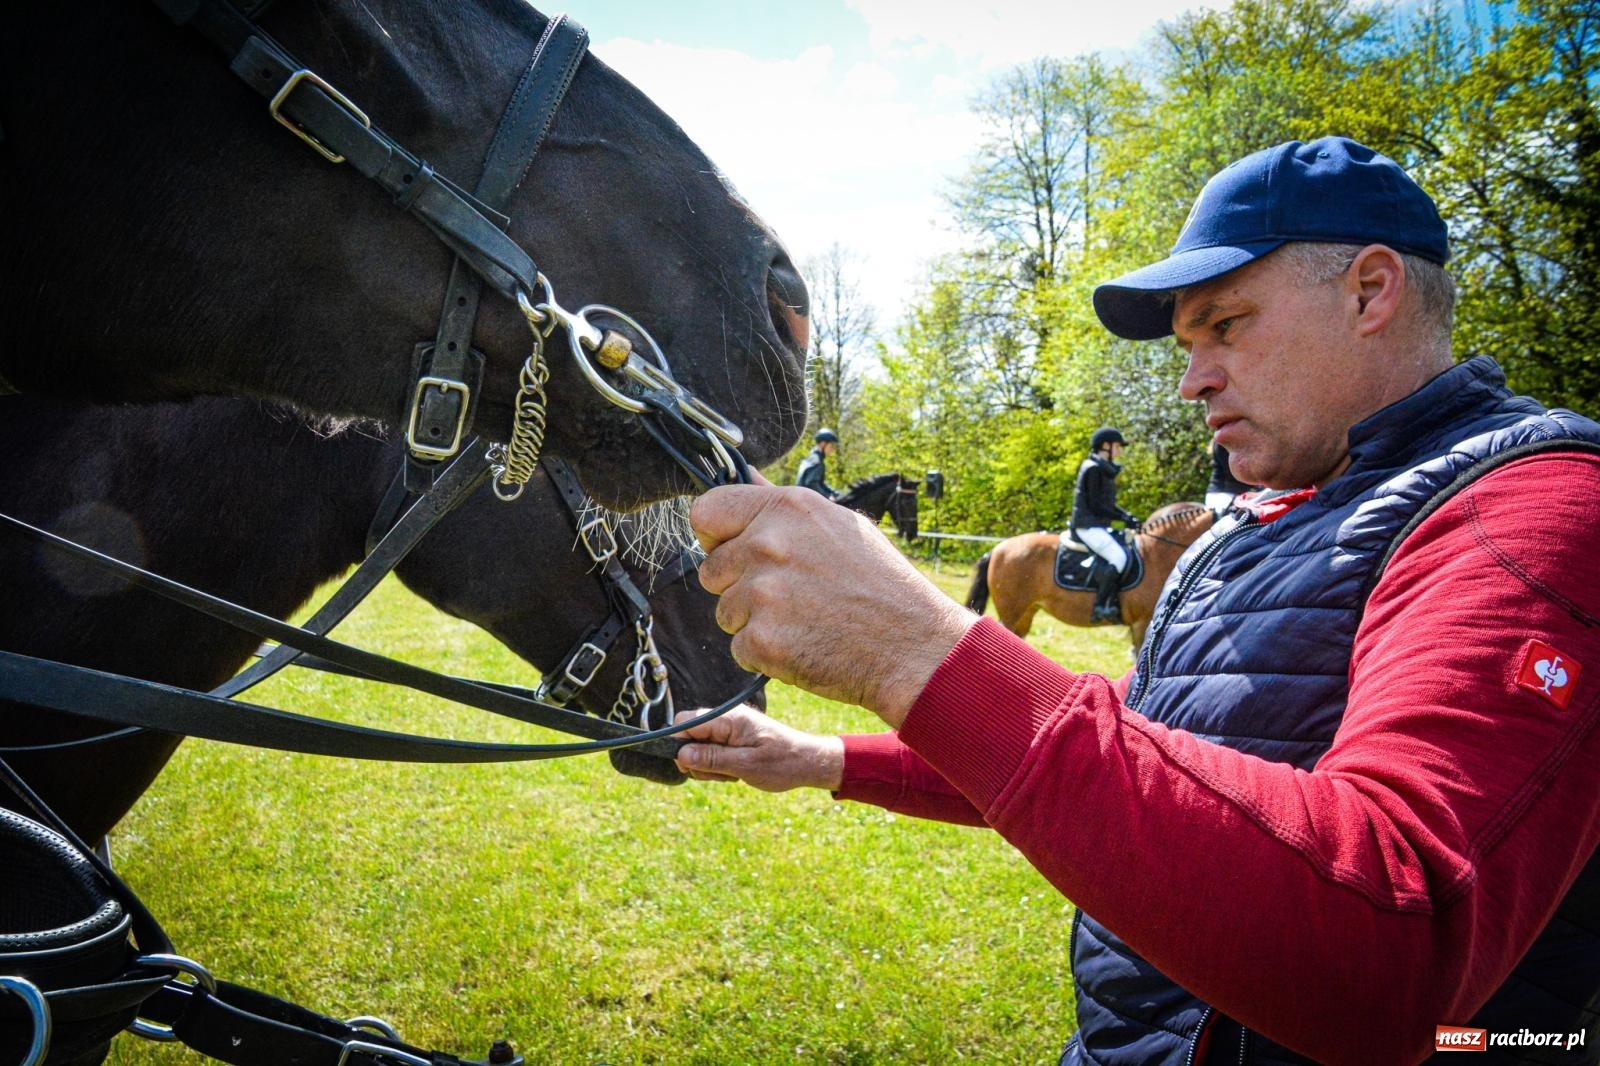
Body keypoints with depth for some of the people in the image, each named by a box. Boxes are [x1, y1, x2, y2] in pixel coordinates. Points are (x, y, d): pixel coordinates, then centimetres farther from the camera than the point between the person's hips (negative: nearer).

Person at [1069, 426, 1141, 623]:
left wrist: (1127, 516, 3)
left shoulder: (1104, 469, 17)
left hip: (1099, 526, 10)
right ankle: (1100, 607, -20)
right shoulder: (1093, 469, -12)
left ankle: (1114, 604, -1)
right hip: (1088, 527, -10)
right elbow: (1095, 506, -17)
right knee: (1119, 557, -23)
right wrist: (1124, 518, -14)